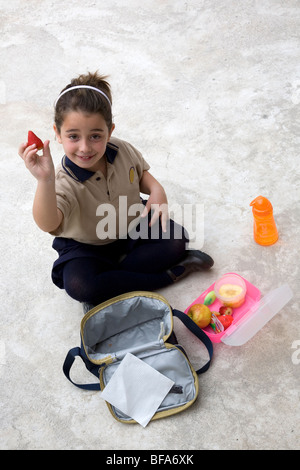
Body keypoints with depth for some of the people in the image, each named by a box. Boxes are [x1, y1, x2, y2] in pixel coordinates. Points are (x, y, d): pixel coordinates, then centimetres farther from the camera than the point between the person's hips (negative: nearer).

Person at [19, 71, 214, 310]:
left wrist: (156, 189, -15)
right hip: (89, 246, -3)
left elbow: (141, 172, 8)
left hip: (135, 226, 4)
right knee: (78, 286, -31)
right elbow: (48, 224, -49)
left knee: (175, 239, -17)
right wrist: (45, 181, -66)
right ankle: (169, 275, -22)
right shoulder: (64, 183, -30)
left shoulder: (123, 151, -15)